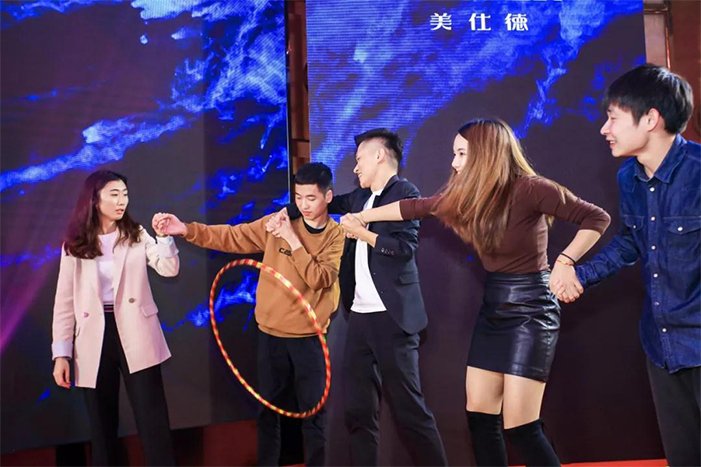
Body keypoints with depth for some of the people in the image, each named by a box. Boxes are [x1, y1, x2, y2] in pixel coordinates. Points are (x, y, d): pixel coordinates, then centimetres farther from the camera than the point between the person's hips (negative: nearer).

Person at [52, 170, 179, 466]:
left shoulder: (136, 235, 5)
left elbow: (169, 269, -7)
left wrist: (163, 237, -21)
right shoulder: (75, 245, 4)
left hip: (134, 336, -1)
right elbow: (65, 302, 3)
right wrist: (61, 353, 0)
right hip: (94, 340, 1)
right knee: (101, 424, 11)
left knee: (152, 421, -2)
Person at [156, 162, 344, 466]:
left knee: (314, 412, 6)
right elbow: (232, 237, -5)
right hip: (271, 333, 2)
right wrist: (186, 230, -15)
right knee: (268, 408, 14)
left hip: (309, 338, -2)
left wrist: (293, 240, -20)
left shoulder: (337, 236, -6)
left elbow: (319, 279, -18)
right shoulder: (277, 223, 0)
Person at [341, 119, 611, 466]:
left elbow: (596, 218, -15)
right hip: (493, 310, 8)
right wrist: (363, 216, 23)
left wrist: (565, 261, -26)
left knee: (520, 427, -11)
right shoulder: (468, 193, 5)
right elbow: (416, 207, 17)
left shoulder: (529, 189, -17)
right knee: (480, 417, 9)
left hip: (530, 311, -8)